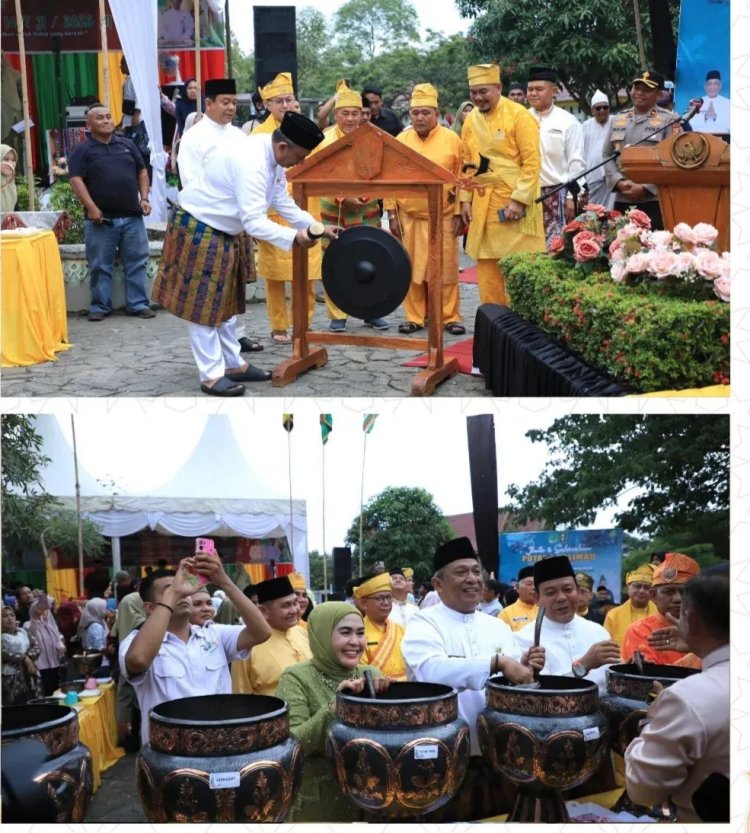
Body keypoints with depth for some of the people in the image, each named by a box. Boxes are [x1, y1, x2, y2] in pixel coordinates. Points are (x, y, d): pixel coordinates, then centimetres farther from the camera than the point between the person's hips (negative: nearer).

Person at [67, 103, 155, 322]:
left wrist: (144, 198, 6)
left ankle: (138, 304, 11)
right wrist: (91, 207, -18)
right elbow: (76, 180, -8)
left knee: (136, 263, 4)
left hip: (132, 216, 3)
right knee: (100, 266, 1)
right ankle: (100, 306, 10)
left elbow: (142, 172, 19)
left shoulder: (127, 144, 14)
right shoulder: (83, 150, 1)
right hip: (101, 218, -3)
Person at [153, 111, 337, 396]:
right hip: (198, 228, -10)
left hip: (223, 231, 10)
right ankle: (212, 375, 5)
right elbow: (254, 222, -33)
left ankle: (233, 364, 27)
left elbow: (284, 203, 7)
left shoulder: (272, 157, -1)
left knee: (224, 300, 17)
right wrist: (294, 237, -35)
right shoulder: (251, 162, -31)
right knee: (203, 303, -2)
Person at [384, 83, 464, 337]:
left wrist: (459, 213, -3)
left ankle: (451, 317, 12)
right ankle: (414, 317, 15)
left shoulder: (452, 140, -2)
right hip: (408, 217, 2)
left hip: (442, 217, -2)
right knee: (411, 269, 6)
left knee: (446, 269, 2)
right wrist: (391, 214, 2)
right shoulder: (400, 141, 4)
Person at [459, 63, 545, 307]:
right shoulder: (471, 119, 9)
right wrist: (465, 199, 6)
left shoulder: (519, 115, -9)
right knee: (486, 263, 8)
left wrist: (519, 199, -18)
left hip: (514, 201, -6)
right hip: (482, 203, 6)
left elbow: (532, 162, -13)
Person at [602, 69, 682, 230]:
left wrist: (645, 188, -13)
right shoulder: (618, 120, 16)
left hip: (654, 201, -4)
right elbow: (606, 155, 15)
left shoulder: (669, 121, 1)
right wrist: (619, 182, -3)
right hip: (622, 201, 5)